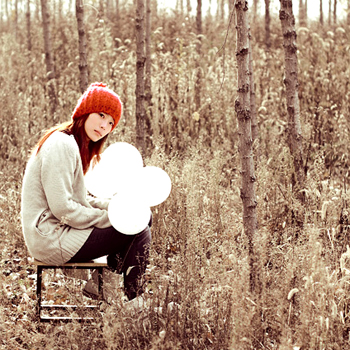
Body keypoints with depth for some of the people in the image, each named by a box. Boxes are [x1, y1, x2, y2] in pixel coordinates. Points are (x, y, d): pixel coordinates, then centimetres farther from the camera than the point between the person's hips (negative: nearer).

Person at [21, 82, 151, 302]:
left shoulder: (78, 146, 14)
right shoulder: (62, 145, -18)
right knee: (140, 233, -11)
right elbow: (62, 207, -24)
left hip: (61, 229, 10)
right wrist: (108, 218, -15)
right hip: (52, 240, -10)